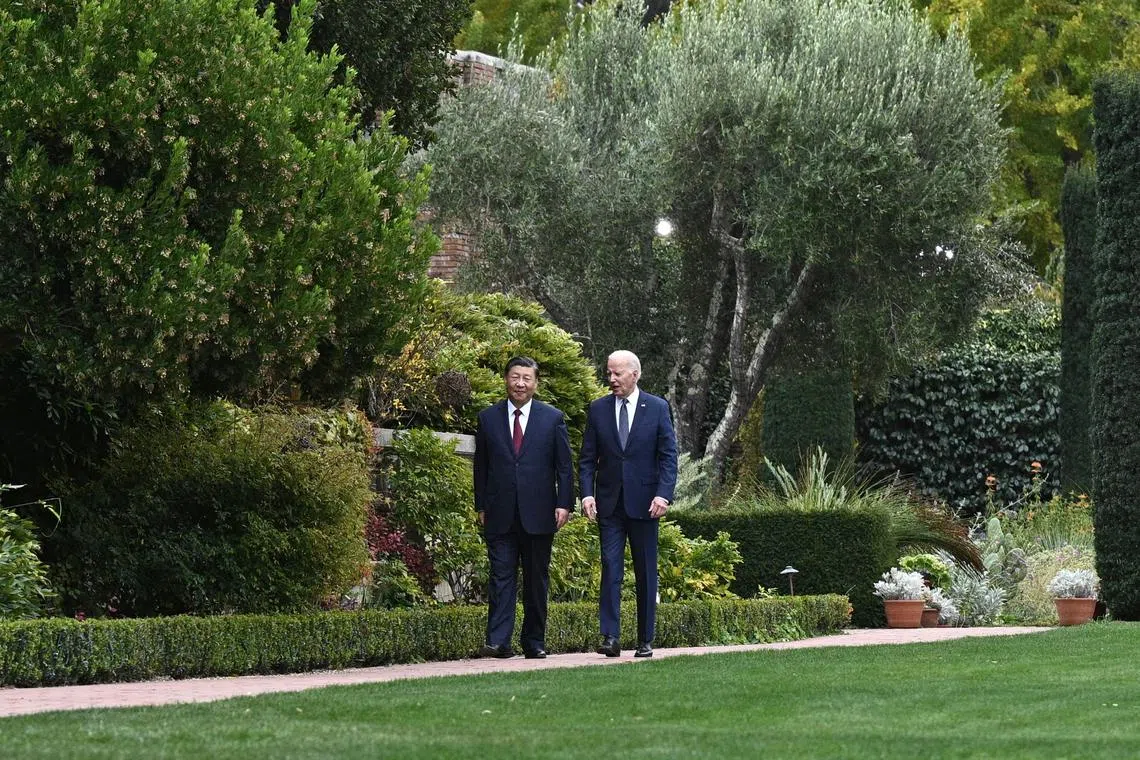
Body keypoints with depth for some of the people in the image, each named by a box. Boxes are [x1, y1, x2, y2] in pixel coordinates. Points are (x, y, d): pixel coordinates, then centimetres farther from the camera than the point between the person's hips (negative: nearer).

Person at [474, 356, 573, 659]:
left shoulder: (553, 418, 5)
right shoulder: (488, 418, 8)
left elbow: (564, 466, 4)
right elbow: (481, 466, 11)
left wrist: (564, 504, -4)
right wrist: (481, 506, 6)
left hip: (538, 512, 0)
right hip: (500, 514, 0)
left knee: (537, 579, 6)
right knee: (501, 576, -6)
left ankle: (534, 642, 12)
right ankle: (498, 641, -11)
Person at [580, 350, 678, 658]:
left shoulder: (658, 408, 1)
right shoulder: (599, 409, 6)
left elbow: (668, 456, -1)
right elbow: (587, 458, 7)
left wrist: (663, 494, -13)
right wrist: (587, 493, -7)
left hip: (644, 502, -1)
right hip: (609, 503, 1)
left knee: (646, 573, 5)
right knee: (610, 568, -8)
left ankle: (645, 641, 11)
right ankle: (610, 637, -12)